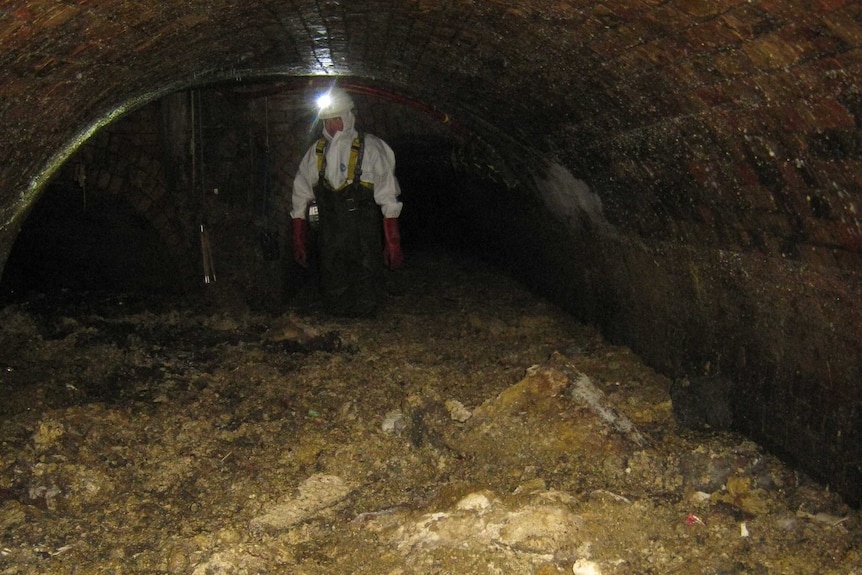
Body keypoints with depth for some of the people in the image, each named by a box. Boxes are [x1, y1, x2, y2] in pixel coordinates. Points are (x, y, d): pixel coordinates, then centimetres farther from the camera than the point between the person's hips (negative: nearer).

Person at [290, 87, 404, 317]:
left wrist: (393, 243, -10)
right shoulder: (316, 153, 8)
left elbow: (388, 199, -6)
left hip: (365, 237, -3)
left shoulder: (370, 148, -5)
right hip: (329, 238, 4)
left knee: (366, 305, 1)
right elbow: (301, 198, 14)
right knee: (334, 303, 9)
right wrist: (299, 241, 13)